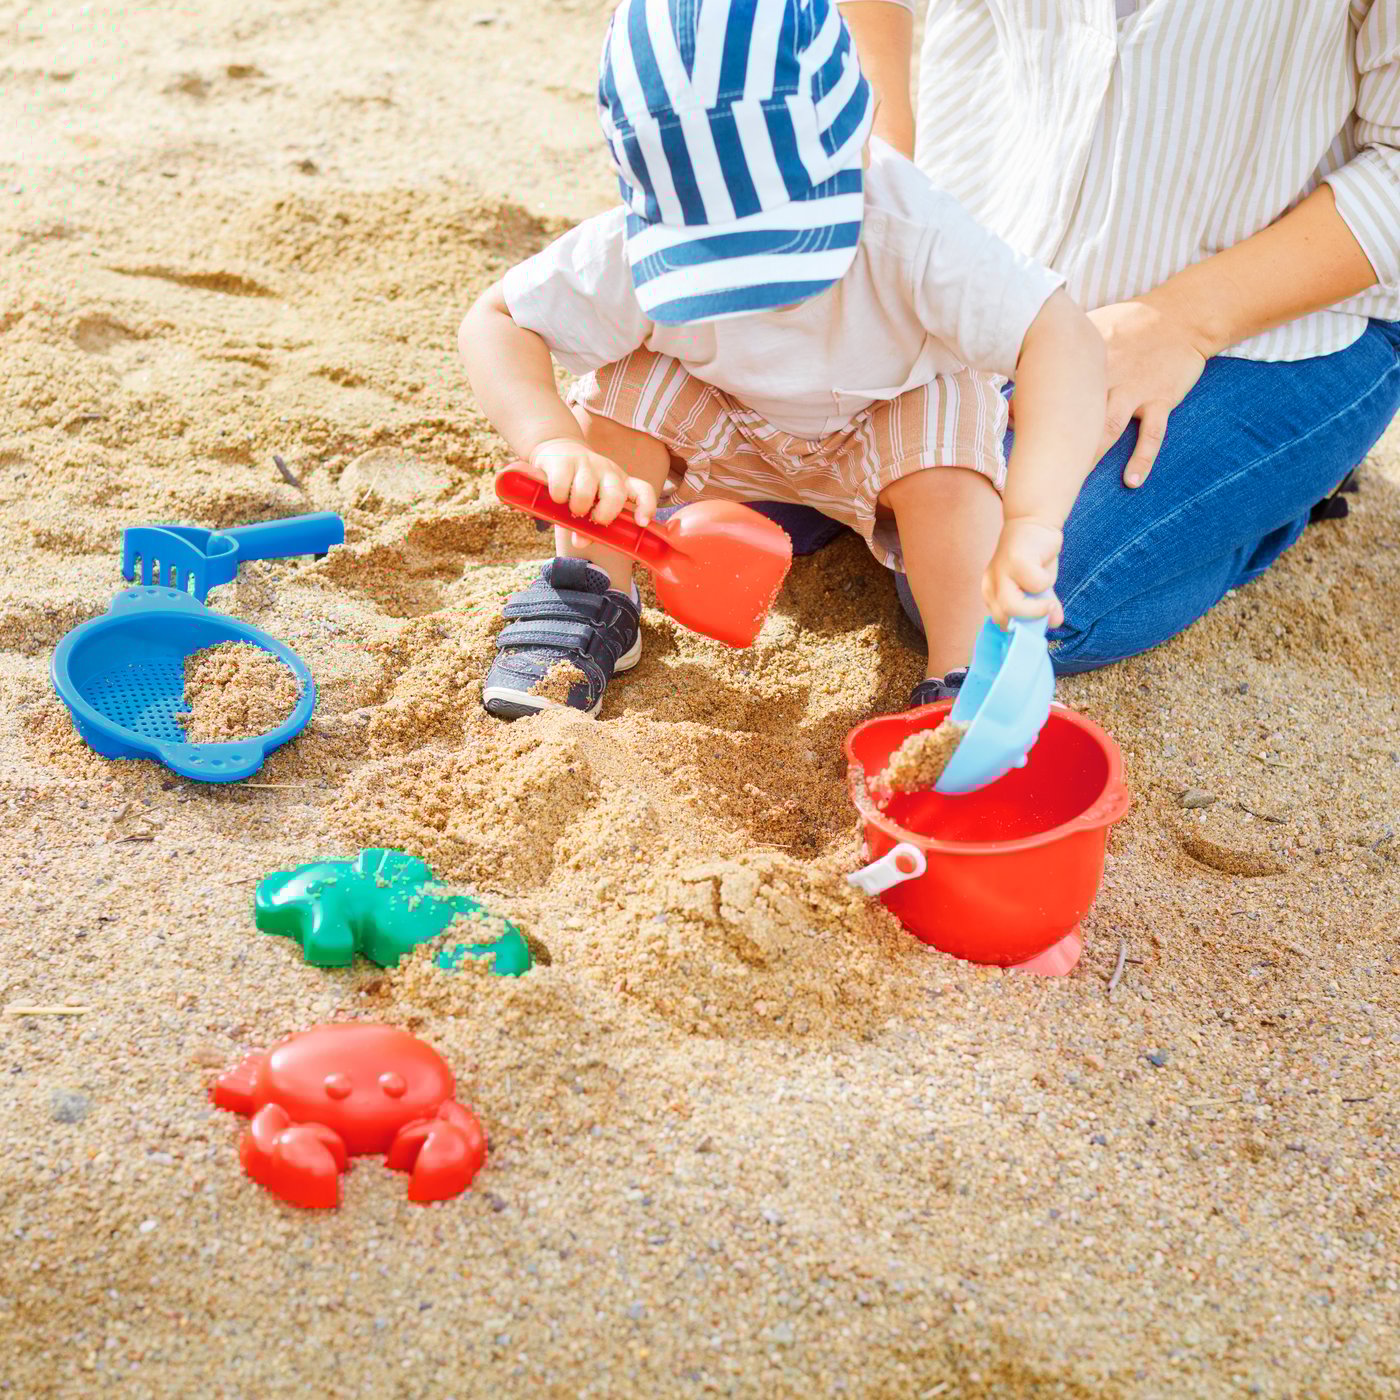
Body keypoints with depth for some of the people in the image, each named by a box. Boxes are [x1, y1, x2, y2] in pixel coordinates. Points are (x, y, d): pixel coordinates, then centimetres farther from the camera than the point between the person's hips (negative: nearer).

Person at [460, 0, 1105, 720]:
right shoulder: (637, 249, -34)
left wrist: (1029, 523, -66)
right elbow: (494, 322, -26)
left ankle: (965, 678, -12)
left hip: (901, 397, -2)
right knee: (621, 387, -24)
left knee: (942, 476, -33)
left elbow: (1064, 339, -51)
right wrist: (555, 444, -46)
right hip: (728, 417, 2)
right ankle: (592, 602, -3)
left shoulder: (909, 234, -43)